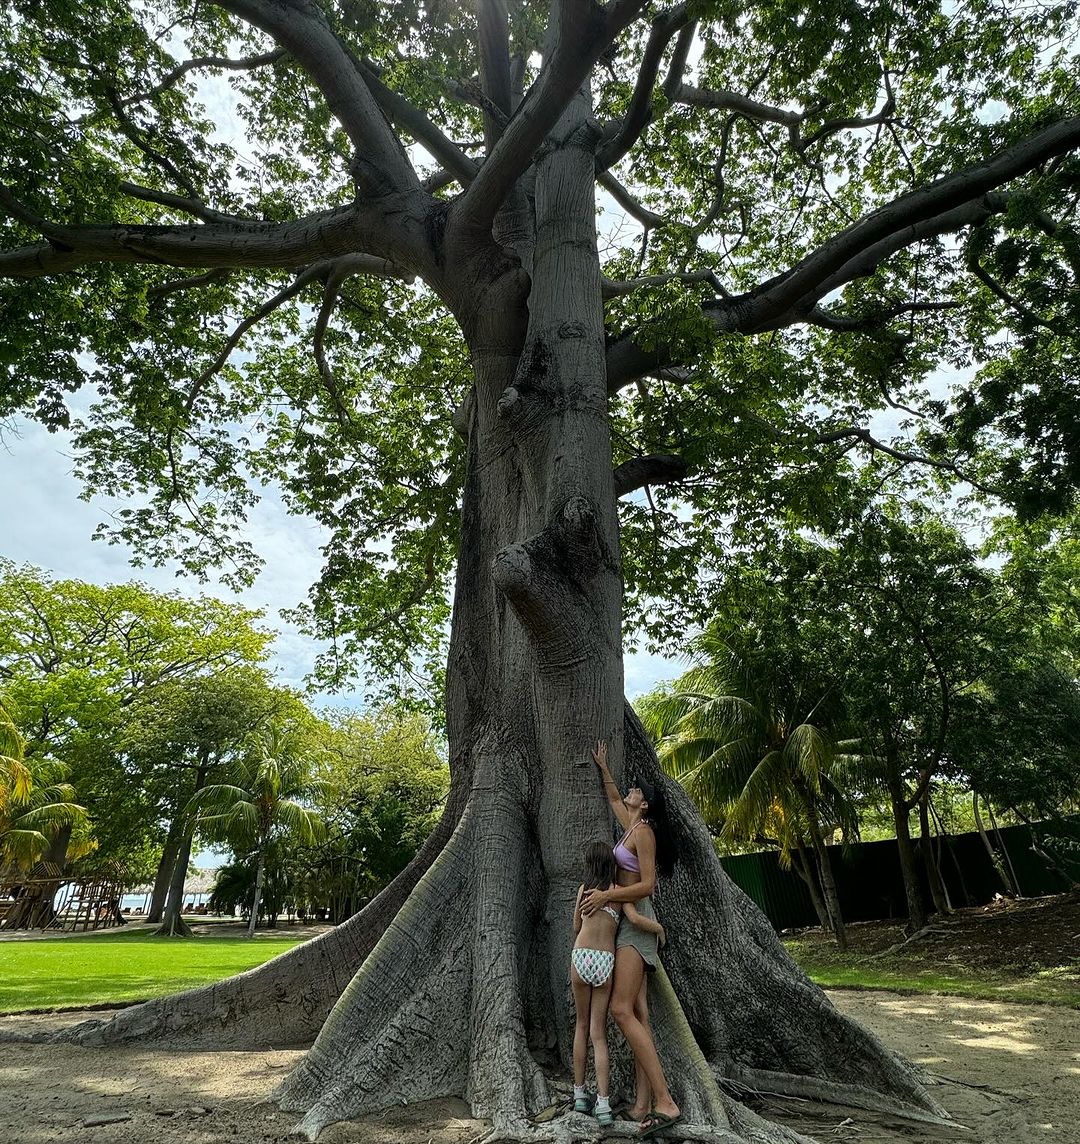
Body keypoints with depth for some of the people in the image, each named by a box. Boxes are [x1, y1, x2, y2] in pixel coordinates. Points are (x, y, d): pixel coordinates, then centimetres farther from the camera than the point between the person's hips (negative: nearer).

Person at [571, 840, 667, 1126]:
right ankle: (602, 1103, -1)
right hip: (605, 964, -1)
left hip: (580, 959, 1)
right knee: (598, 1034, 10)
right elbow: (635, 919, -16)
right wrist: (660, 928, 3)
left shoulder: (583, 888, 9)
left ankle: (579, 1094, 23)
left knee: (582, 1024, 21)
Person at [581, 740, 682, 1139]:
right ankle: (643, 1103, 2)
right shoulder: (633, 825, 12)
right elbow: (613, 799, 31)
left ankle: (665, 1102, -14)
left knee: (622, 1010, -15)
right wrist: (602, 767, 35)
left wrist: (606, 894, -21)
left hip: (636, 920, -9)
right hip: (627, 922, 9)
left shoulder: (644, 830, -12)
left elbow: (647, 884, -17)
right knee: (636, 1011, 3)